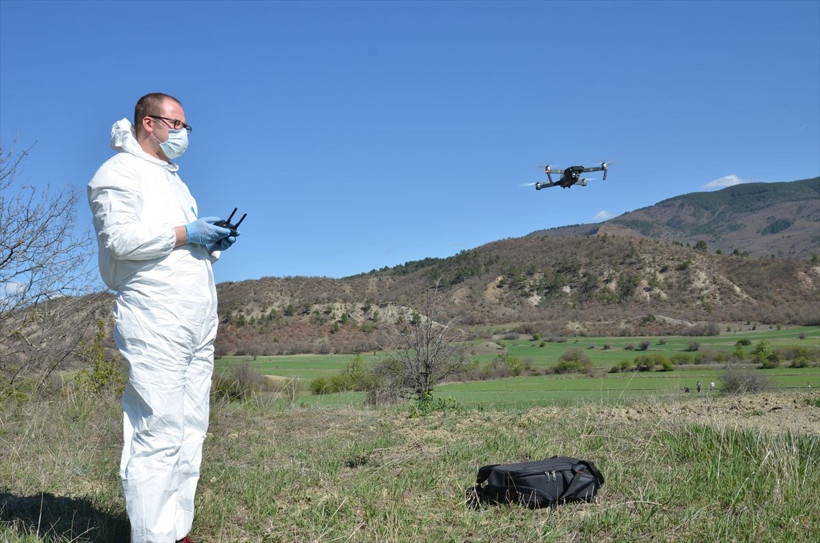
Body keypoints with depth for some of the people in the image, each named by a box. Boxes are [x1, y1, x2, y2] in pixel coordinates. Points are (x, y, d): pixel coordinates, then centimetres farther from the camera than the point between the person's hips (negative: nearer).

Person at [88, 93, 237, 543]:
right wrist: (185, 234, -13)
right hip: (155, 324, -9)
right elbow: (120, 238, -15)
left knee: (190, 430, 7)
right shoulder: (120, 172, 0)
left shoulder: (173, 178, 27)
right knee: (158, 431, -10)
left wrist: (213, 242, 10)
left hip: (197, 326, 9)